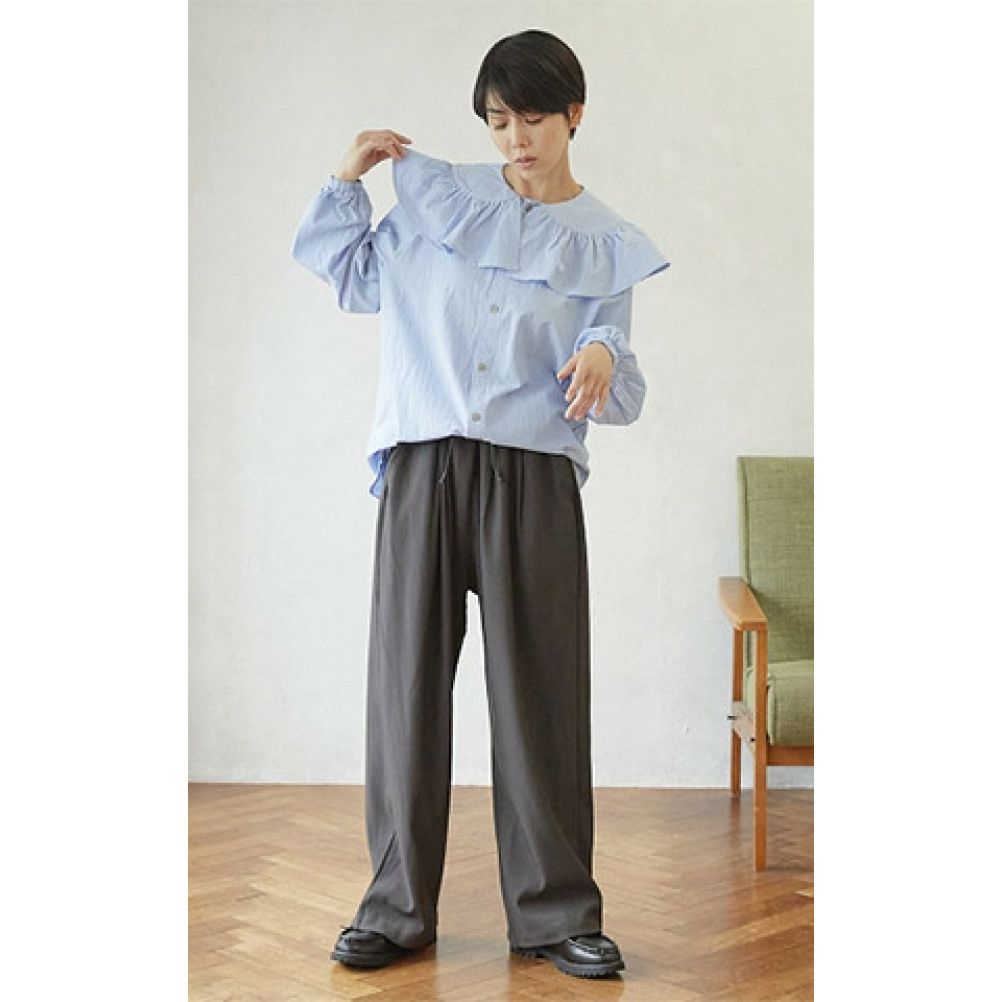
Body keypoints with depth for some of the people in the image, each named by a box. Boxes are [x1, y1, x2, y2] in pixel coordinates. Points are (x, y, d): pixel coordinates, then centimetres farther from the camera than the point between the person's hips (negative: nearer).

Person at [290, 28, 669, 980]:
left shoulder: (603, 244, 7)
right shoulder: (436, 197, 12)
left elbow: (621, 393, 4)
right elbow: (353, 276, 24)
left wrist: (603, 361, -18)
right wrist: (346, 178, 14)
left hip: (533, 479, -1)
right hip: (422, 468, 2)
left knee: (539, 693, 0)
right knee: (407, 681, 3)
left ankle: (555, 911, 13)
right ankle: (399, 905, 15)